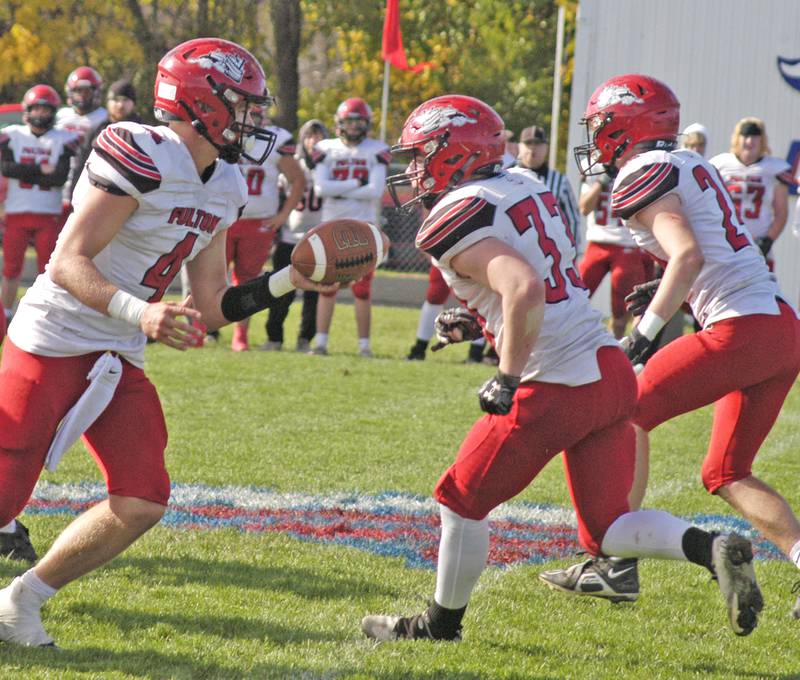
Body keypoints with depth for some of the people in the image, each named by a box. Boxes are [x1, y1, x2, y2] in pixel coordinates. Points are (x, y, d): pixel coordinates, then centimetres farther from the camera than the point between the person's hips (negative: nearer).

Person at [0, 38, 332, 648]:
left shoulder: (223, 189, 8)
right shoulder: (139, 157, -20)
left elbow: (212, 308, 10)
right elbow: (67, 264, -24)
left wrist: (289, 281, 0)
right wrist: (139, 312, -37)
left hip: (118, 361, 8)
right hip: (52, 344, -8)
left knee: (143, 502, -3)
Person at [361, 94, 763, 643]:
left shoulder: (458, 220, -12)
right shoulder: (528, 188, 14)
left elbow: (524, 291, -28)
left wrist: (506, 380, -21)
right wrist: (478, 323, 22)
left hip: (557, 389, -8)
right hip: (612, 370, 8)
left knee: (462, 503, 12)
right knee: (605, 529, 12)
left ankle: (441, 625, 25)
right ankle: (712, 549, -10)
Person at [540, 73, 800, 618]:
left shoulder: (646, 176, -7)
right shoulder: (691, 165, 21)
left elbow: (689, 255, -21)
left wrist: (648, 329, -21)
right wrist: (665, 294, 21)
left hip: (741, 328, -9)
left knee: (632, 413, 3)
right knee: (725, 475, 12)